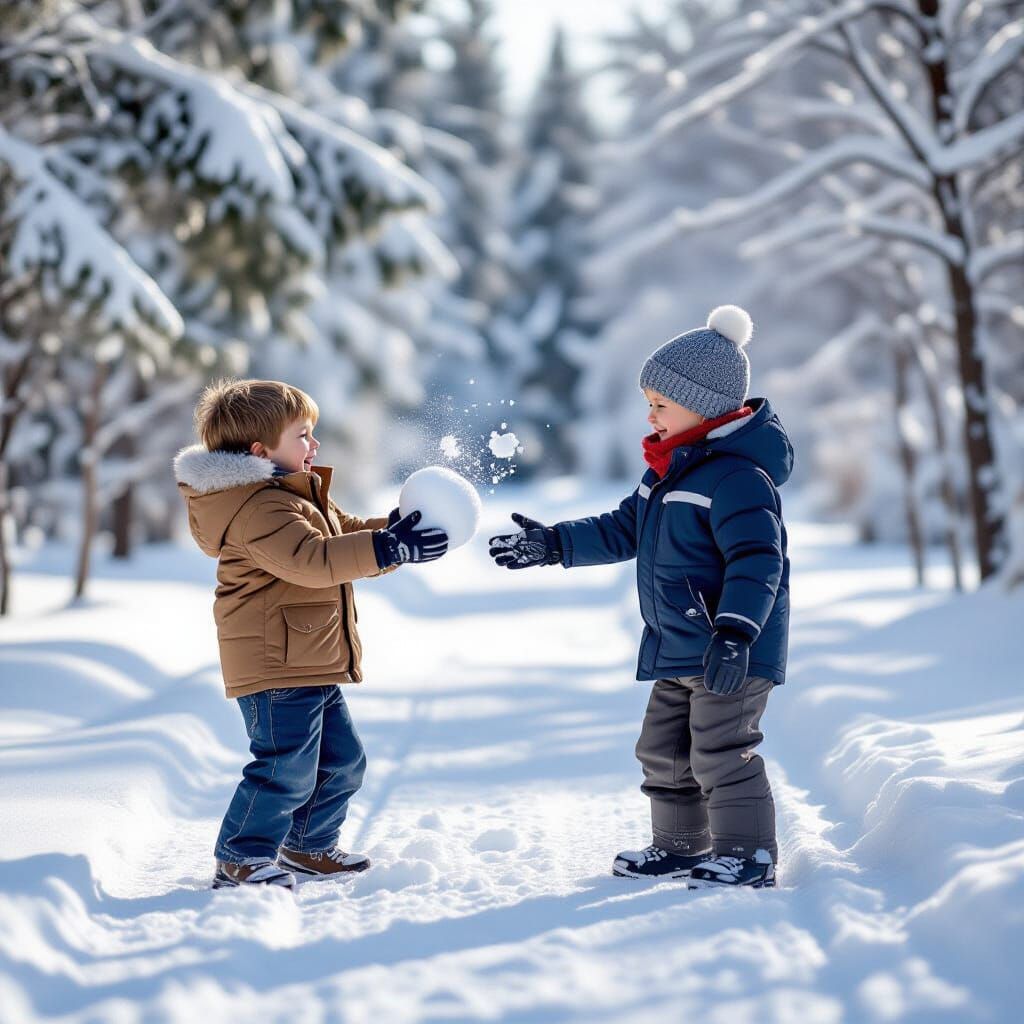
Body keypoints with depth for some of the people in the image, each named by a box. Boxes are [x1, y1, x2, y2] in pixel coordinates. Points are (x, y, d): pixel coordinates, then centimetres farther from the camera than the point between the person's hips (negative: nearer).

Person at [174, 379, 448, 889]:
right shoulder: (258, 508, -20)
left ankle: (309, 848, 30)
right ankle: (239, 860, -1)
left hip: (311, 666, 11)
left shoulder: (300, 497, 17)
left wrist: (394, 531, 4)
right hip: (275, 668, -11)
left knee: (342, 761, 17)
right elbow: (311, 559, -32)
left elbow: (345, 533, 23)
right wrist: (390, 547, -34)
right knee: (286, 767, -12)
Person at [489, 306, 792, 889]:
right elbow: (623, 531, 24)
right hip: (679, 649, 11)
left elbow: (756, 559, -28)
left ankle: (748, 855, 3)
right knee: (664, 752, 18)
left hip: (734, 650, -11)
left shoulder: (736, 475, -19)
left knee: (721, 753, -8)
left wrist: (735, 631, -37)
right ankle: (681, 846, 30)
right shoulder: (669, 472, 14)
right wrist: (553, 544, 18)